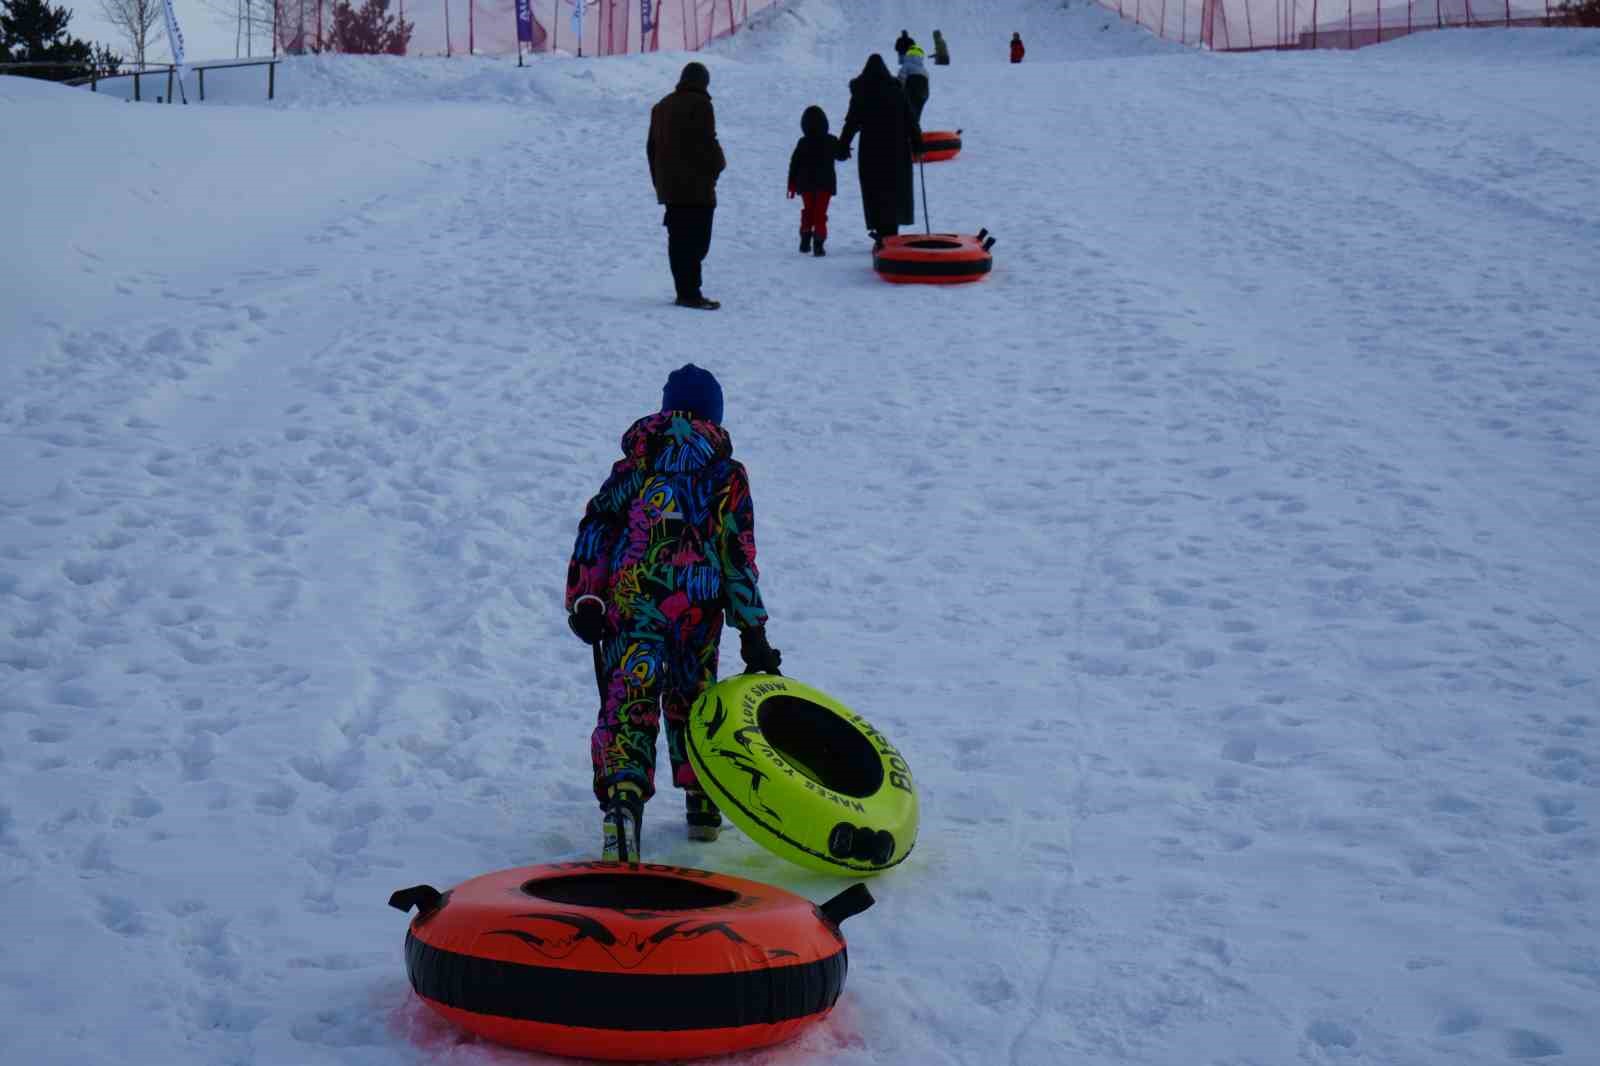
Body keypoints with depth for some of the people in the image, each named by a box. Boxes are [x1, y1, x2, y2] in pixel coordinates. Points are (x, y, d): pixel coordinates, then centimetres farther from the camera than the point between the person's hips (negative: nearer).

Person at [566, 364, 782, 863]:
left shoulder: (634, 463, 12)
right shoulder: (726, 473, 8)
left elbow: (596, 528, 3)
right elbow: (738, 557, 3)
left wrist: (583, 601, 3)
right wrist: (753, 632, 4)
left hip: (630, 599, 0)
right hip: (698, 607, 1)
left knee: (628, 702, -7)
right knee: (691, 698, 21)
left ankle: (622, 801, -31)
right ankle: (702, 805, 30)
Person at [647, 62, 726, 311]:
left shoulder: (662, 106, 16)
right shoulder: (700, 104, -9)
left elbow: (652, 147, 18)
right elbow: (707, 141, -15)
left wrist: (659, 182, 22)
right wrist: (719, 164, 3)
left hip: (669, 187, 8)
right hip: (697, 187, -8)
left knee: (678, 240, 10)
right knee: (696, 240, -9)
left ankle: (685, 292, 13)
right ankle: (690, 294, -15)